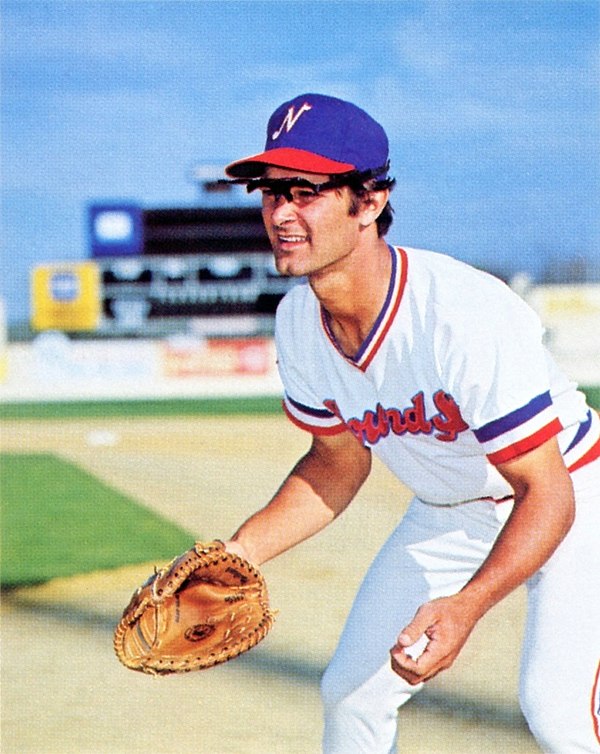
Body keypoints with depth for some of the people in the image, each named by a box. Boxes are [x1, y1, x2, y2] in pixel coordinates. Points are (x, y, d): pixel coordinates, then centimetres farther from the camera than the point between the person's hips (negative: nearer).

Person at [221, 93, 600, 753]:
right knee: (351, 692, 7)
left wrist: (464, 606, -48)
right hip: (445, 516, 7)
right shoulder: (298, 322, -13)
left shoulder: (464, 316, -36)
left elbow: (546, 494, -32)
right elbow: (340, 462, 4)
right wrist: (239, 550, -11)